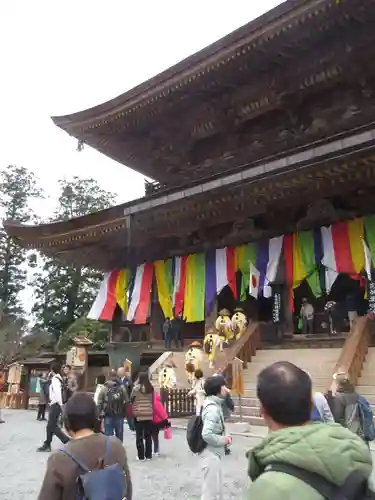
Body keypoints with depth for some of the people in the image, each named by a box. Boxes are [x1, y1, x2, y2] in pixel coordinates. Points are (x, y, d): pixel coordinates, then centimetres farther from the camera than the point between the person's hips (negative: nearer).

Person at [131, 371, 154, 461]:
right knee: (148, 436, 12)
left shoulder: (136, 388, -10)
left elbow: (132, 399, 2)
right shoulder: (151, 388, 0)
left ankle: (141, 456, 10)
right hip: (149, 415, 4)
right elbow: (153, 400, 8)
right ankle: (148, 455, 17)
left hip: (139, 415, -3)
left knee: (139, 436, 7)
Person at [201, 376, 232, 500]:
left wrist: (224, 437, 0)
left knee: (216, 489, 22)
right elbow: (207, 435, -32)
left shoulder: (215, 405, 7)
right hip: (212, 454, -10)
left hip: (215, 453, 10)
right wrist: (224, 440, -19)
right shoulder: (213, 409, -25)